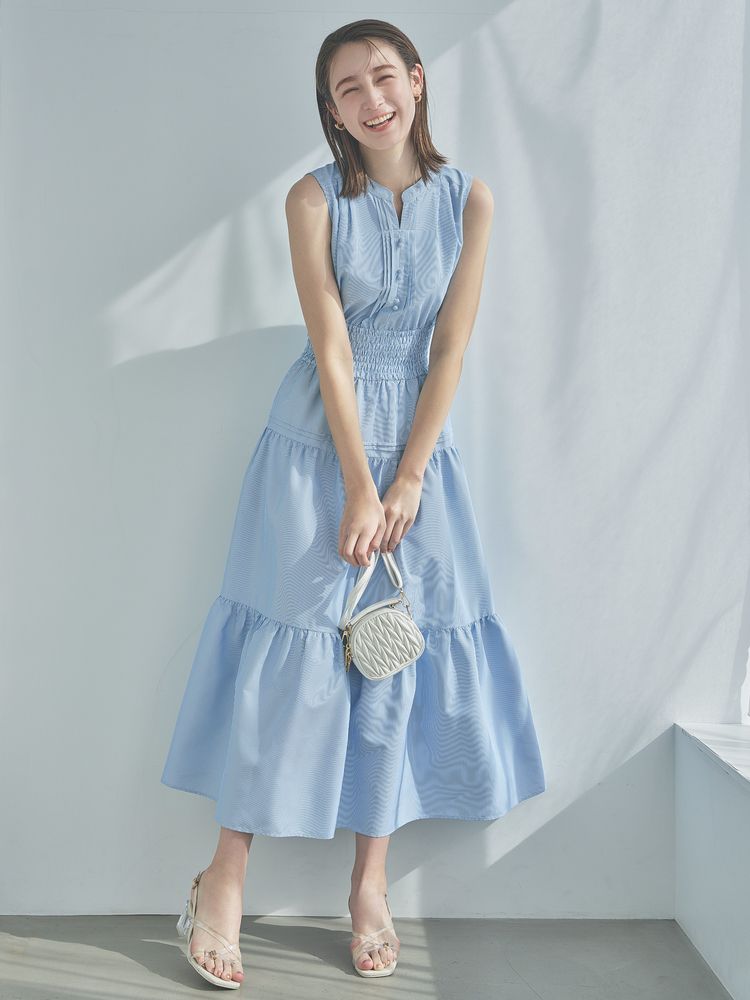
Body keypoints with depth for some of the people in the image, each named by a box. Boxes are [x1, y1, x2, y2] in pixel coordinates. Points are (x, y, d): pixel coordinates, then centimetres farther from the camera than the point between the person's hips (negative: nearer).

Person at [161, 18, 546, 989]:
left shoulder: (468, 198, -1)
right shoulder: (315, 198, -7)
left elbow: (450, 346, -4)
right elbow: (331, 348, -11)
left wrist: (406, 482, -8)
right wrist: (358, 488, -14)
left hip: (419, 439, 2)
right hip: (319, 439, -2)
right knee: (288, 648, -1)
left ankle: (370, 883, 18)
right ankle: (225, 876, 12)